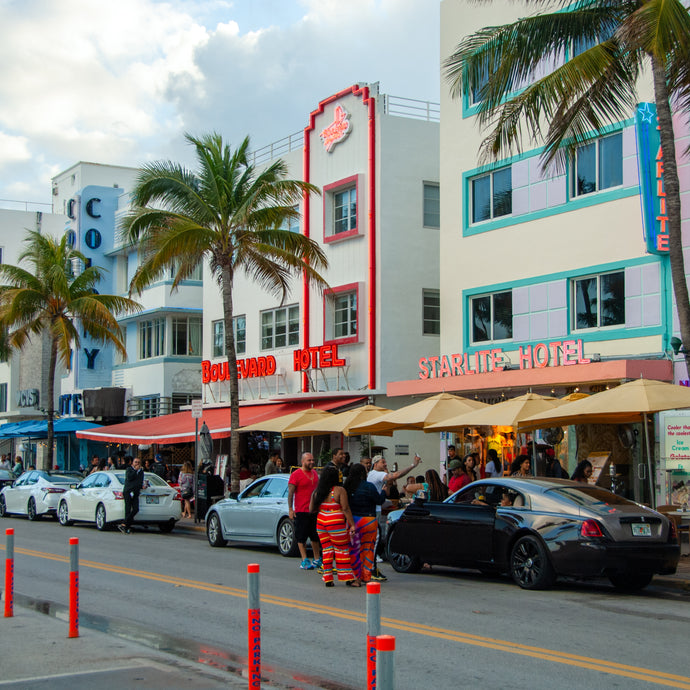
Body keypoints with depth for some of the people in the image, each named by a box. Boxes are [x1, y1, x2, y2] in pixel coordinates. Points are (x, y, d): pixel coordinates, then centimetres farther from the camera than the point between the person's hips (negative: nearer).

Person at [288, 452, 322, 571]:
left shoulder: (314, 473, 13)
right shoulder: (296, 475, -8)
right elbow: (290, 493, -10)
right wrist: (290, 509, -16)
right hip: (301, 511, -7)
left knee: (316, 536, 12)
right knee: (301, 537, -2)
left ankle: (317, 560, 21)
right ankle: (304, 561, 3)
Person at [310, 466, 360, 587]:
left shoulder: (316, 492, 4)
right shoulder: (339, 490, -10)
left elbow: (311, 509, 8)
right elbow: (345, 509, -13)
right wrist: (352, 525, -9)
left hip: (321, 522, 5)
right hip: (336, 524, -5)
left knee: (326, 550, 11)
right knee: (342, 550, 3)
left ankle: (328, 579, 12)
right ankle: (348, 578, 5)